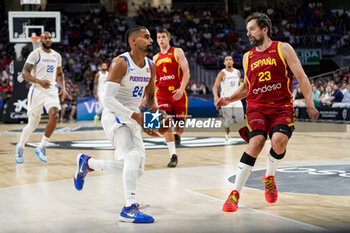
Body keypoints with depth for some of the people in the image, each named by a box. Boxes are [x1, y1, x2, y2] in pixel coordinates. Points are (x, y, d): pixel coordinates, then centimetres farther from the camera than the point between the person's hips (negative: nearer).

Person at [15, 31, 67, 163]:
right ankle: (20, 147, 28)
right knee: (33, 124, 2)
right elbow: (24, 73, -11)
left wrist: (63, 87, 7)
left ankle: (42, 147, -9)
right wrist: (39, 81, -26)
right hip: (37, 91, -4)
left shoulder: (57, 56, 12)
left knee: (54, 115, -22)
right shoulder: (35, 54, -5)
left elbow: (59, 74, 25)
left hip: (52, 90, 4)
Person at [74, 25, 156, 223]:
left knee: (136, 169, 7)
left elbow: (150, 95, 19)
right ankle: (129, 208, -25)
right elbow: (108, 100, -23)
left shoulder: (151, 66, 4)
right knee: (134, 156, -29)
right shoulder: (121, 63, -18)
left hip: (133, 118, 8)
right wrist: (134, 115, -31)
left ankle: (87, 163, 27)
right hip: (115, 116, -8)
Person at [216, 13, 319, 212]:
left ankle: (269, 177, 4)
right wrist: (230, 99, 9)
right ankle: (235, 193, -21)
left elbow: (301, 77, 2)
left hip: (282, 108, -2)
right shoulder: (248, 57, 14)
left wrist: (310, 106, -3)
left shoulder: (283, 49, 3)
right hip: (257, 107, 2)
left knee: (279, 140, -29)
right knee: (256, 141, -25)